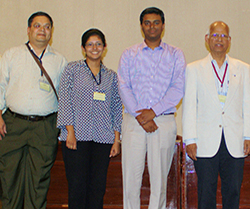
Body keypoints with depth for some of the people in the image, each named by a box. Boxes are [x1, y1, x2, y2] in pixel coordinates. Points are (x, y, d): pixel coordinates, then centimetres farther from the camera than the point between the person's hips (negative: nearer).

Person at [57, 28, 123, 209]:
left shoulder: (111, 76, 14)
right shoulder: (72, 69, 7)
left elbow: (117, 108, 12)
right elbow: (65, 101, 0)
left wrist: (117, 139, 5)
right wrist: (70, 132, -10)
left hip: (103, 139, 3)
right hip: (77, 136, -2)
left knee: (98, 187, 2)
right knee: (77, 185, -4)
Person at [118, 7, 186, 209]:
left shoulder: (175, 54, 10)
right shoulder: (129, 54, 12)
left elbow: (178, 89, -1)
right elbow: (124, 87, 2)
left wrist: (153, 111, -11)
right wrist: (139, 116, -10)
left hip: (164, 122, 0)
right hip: (134, 121, 1)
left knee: (159, 177, 2)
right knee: (131, 175, -1)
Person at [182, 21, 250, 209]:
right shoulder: (194, 69, 8)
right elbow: (189, 106, 4)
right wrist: (190, 139, -4)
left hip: (235, 143, 1)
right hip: (205, 143, -1)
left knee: (233, 190, 5)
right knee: (206, 192, 2)